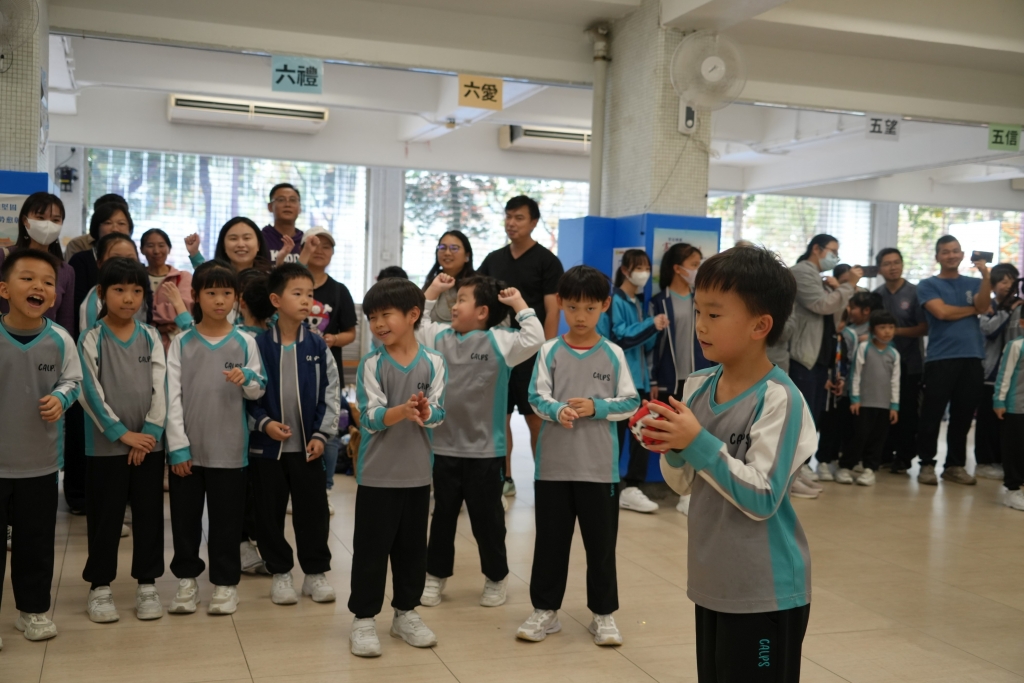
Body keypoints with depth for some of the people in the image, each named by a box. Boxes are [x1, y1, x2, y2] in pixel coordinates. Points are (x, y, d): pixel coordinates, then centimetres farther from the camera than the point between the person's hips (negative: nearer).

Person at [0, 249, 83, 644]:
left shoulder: (60, 340, -9)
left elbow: (72, 380, 5)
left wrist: (60, 399, -14)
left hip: (40, 461, 2)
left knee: (36, 541, 14)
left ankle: (33, 609, 31)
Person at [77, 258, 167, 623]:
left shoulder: (151, 337, 4)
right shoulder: (91, 339, -4)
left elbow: (160, 389, 1)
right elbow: (90, 393, -9)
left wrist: (150, 432, -8)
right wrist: (121, 433, -13)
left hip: (149, 443, 3)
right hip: (106, 445, -2)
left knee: (149, 514, 8)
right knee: (105, 517, 6)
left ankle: (147, 583, 20)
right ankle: (100, 586, 19)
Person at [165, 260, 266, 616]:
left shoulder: (245, 342, 0)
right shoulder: (181, 343, 0)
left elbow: (258, 391, 6)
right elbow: (172, 397, -3)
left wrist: (247, 379, -18)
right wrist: (177, 446, -9)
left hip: (229, 448, 0)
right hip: (188, 447, 1)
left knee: (226, 519, 7)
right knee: (185, 517, 10)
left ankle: (225, 582, 20)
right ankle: (187, 579, 25)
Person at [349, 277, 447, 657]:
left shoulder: (433, 363, -3)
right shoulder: (371, 364, -7)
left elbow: (438, 414, -7)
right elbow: (370, 418, -15)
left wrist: (424, 412, -30)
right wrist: (403, 411, -33)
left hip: (418, 474, 2)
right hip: (376, 474, -2)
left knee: (413, 548, 14)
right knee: (371, 549, 5)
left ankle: (406, 614, 30)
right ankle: (364, 619, 18)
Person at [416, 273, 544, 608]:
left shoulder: (499, 341, -9)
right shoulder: (439, 336, 5)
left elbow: (534, 339, -21)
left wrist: (520, 305, -15)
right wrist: (431, 293, 9)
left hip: (485, 449, -4)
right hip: (444, 446, 4)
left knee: (487, 518, 9)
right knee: (443, 515, 15)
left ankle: (496, 578, 25)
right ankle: (435, 576, 28)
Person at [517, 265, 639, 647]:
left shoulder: (613, 354, 0)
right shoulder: (550, 351, 1)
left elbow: (630, 403, 0)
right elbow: (536, 397, -3)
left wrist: (595, 407, -14)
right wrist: (558, 410, -23)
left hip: (600, 466, -1)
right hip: (554, 463, 1)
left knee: (601, 542, 8)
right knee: (550, 539, 10)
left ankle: (603, 613, 22)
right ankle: (545, 609, 24)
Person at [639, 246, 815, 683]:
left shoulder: (779, 399, -20)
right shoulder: (698, 387, 1)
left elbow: (763, 500, -22)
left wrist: (698, 442, -25)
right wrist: (672, 448, -11)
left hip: (765, 592, -7)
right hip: (712, 582, 7)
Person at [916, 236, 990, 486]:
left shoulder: (973, 283, 15)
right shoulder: (928, 285, 5)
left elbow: (983, 307, -5)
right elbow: (941, 312, -10)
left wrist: (986, 275, -16)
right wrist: (972, 309, 2)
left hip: (972, 358, 3)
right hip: (940, 359, -3)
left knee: (963, 416, 7)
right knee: (932, 415, -3)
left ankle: (955, 465, 16)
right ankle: (927, 464, 7)